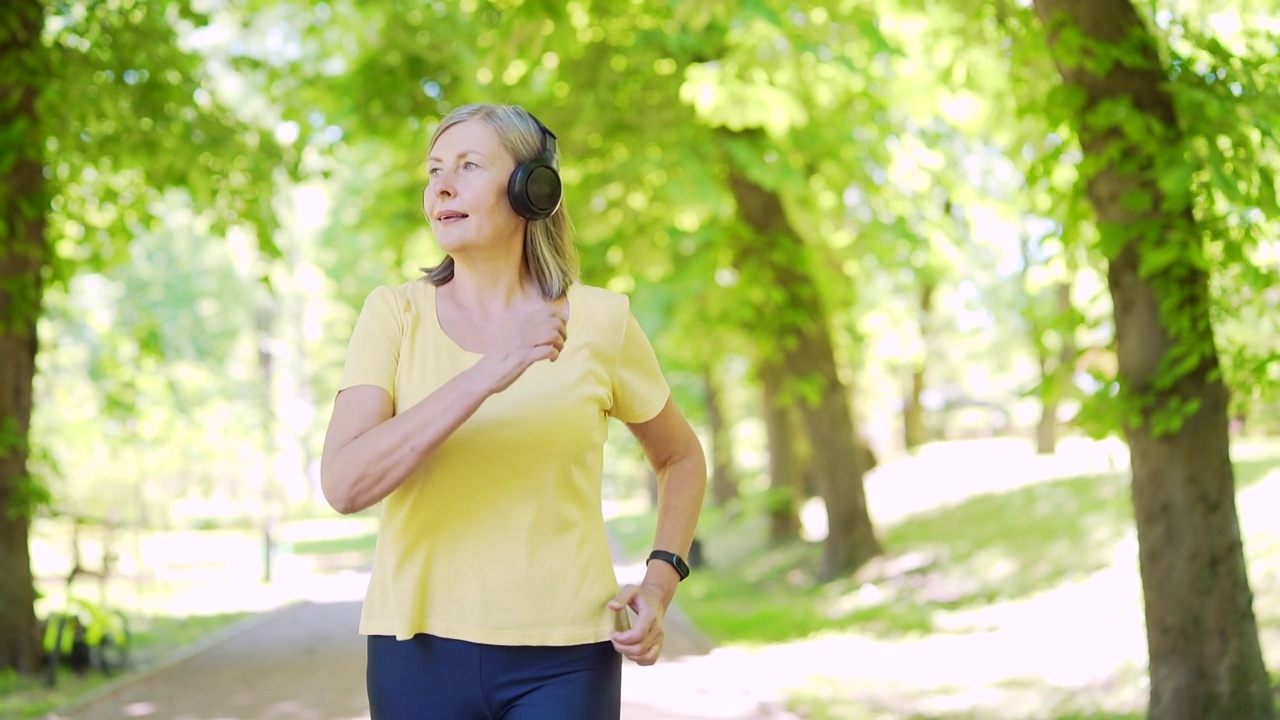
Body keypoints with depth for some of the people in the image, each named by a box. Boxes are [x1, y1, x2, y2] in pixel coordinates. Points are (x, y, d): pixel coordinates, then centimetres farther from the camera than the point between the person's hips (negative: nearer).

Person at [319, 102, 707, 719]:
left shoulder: (600, 320, 0)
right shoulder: (395, 314, 0)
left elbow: (680, 457, 17)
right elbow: (343, 484, -15)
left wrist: (661, 579, 1)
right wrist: (484, 376, -23)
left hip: (562, 659, -1)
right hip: (421, 647, 1)